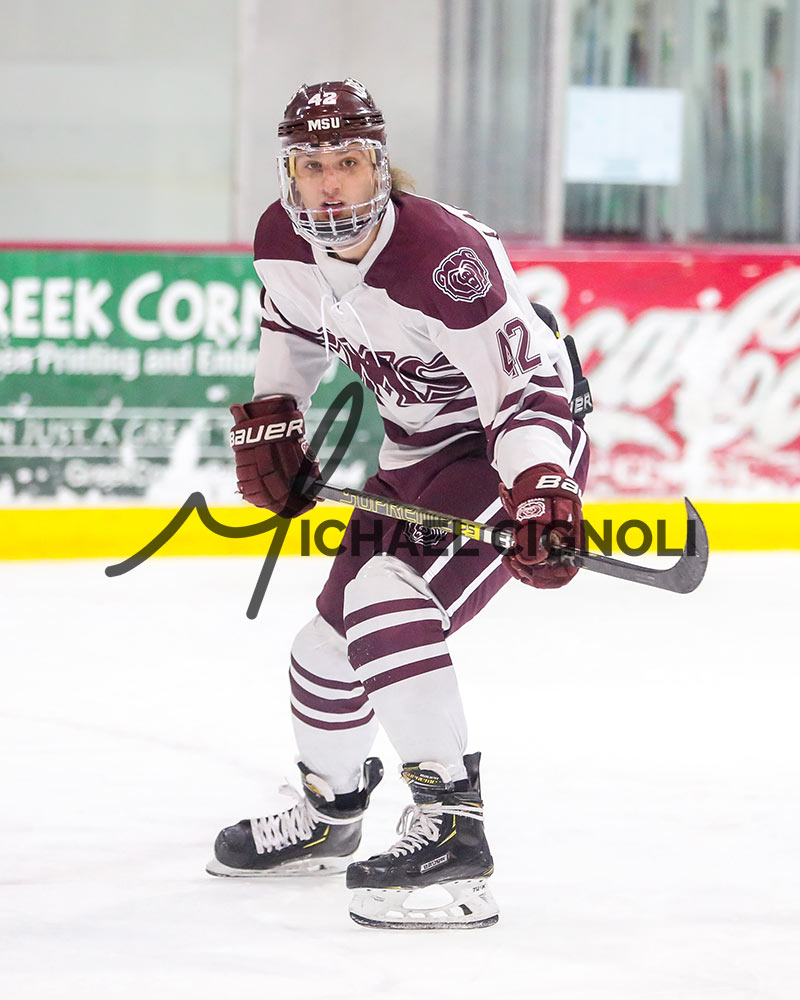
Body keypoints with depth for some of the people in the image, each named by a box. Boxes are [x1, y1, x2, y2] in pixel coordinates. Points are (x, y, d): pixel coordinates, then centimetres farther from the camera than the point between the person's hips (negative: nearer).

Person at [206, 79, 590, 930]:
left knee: (385, 600, -29)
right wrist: (269, 420, 4)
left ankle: (451, 827, -31)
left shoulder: (444, 257, -33)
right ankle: (328, 812, 44)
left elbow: (527, 386, -34)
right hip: (415, 455, 9)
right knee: (330, 637, 17)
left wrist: (540, 497, -47)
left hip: (511, 449, -9)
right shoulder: (283, 241, -9)